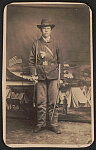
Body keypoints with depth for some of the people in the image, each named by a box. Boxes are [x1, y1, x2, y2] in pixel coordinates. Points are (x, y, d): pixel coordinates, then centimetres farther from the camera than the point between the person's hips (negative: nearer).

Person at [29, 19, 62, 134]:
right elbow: (31, 60, 8)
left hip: (53, 77, 0)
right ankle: (41, 123, 11)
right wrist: (33, 74, 1)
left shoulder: (55, 44, 9)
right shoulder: (36, 44, 7)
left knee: (53, 102, 0)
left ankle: (53, 124, 8)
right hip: (41, 77, 0)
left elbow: (59, 60, 16)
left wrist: (56, 71, 6)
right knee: (41, 102, 0)